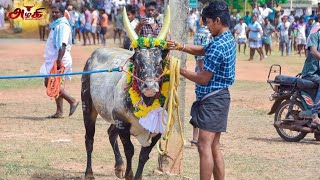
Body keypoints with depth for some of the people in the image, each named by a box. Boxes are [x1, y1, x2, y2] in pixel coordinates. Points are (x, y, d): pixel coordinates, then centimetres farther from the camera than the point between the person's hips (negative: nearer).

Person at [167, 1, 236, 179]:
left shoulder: (218, 46, -19)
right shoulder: (229, 40, 11)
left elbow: (203, 79, -17)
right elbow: (203, 50, 23)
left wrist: (180, 70, -6)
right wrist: (181, 46, 8)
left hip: (212, 99, -10)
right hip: (219, 97, 10)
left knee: (204, 146, -12)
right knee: (214, 147, 12)